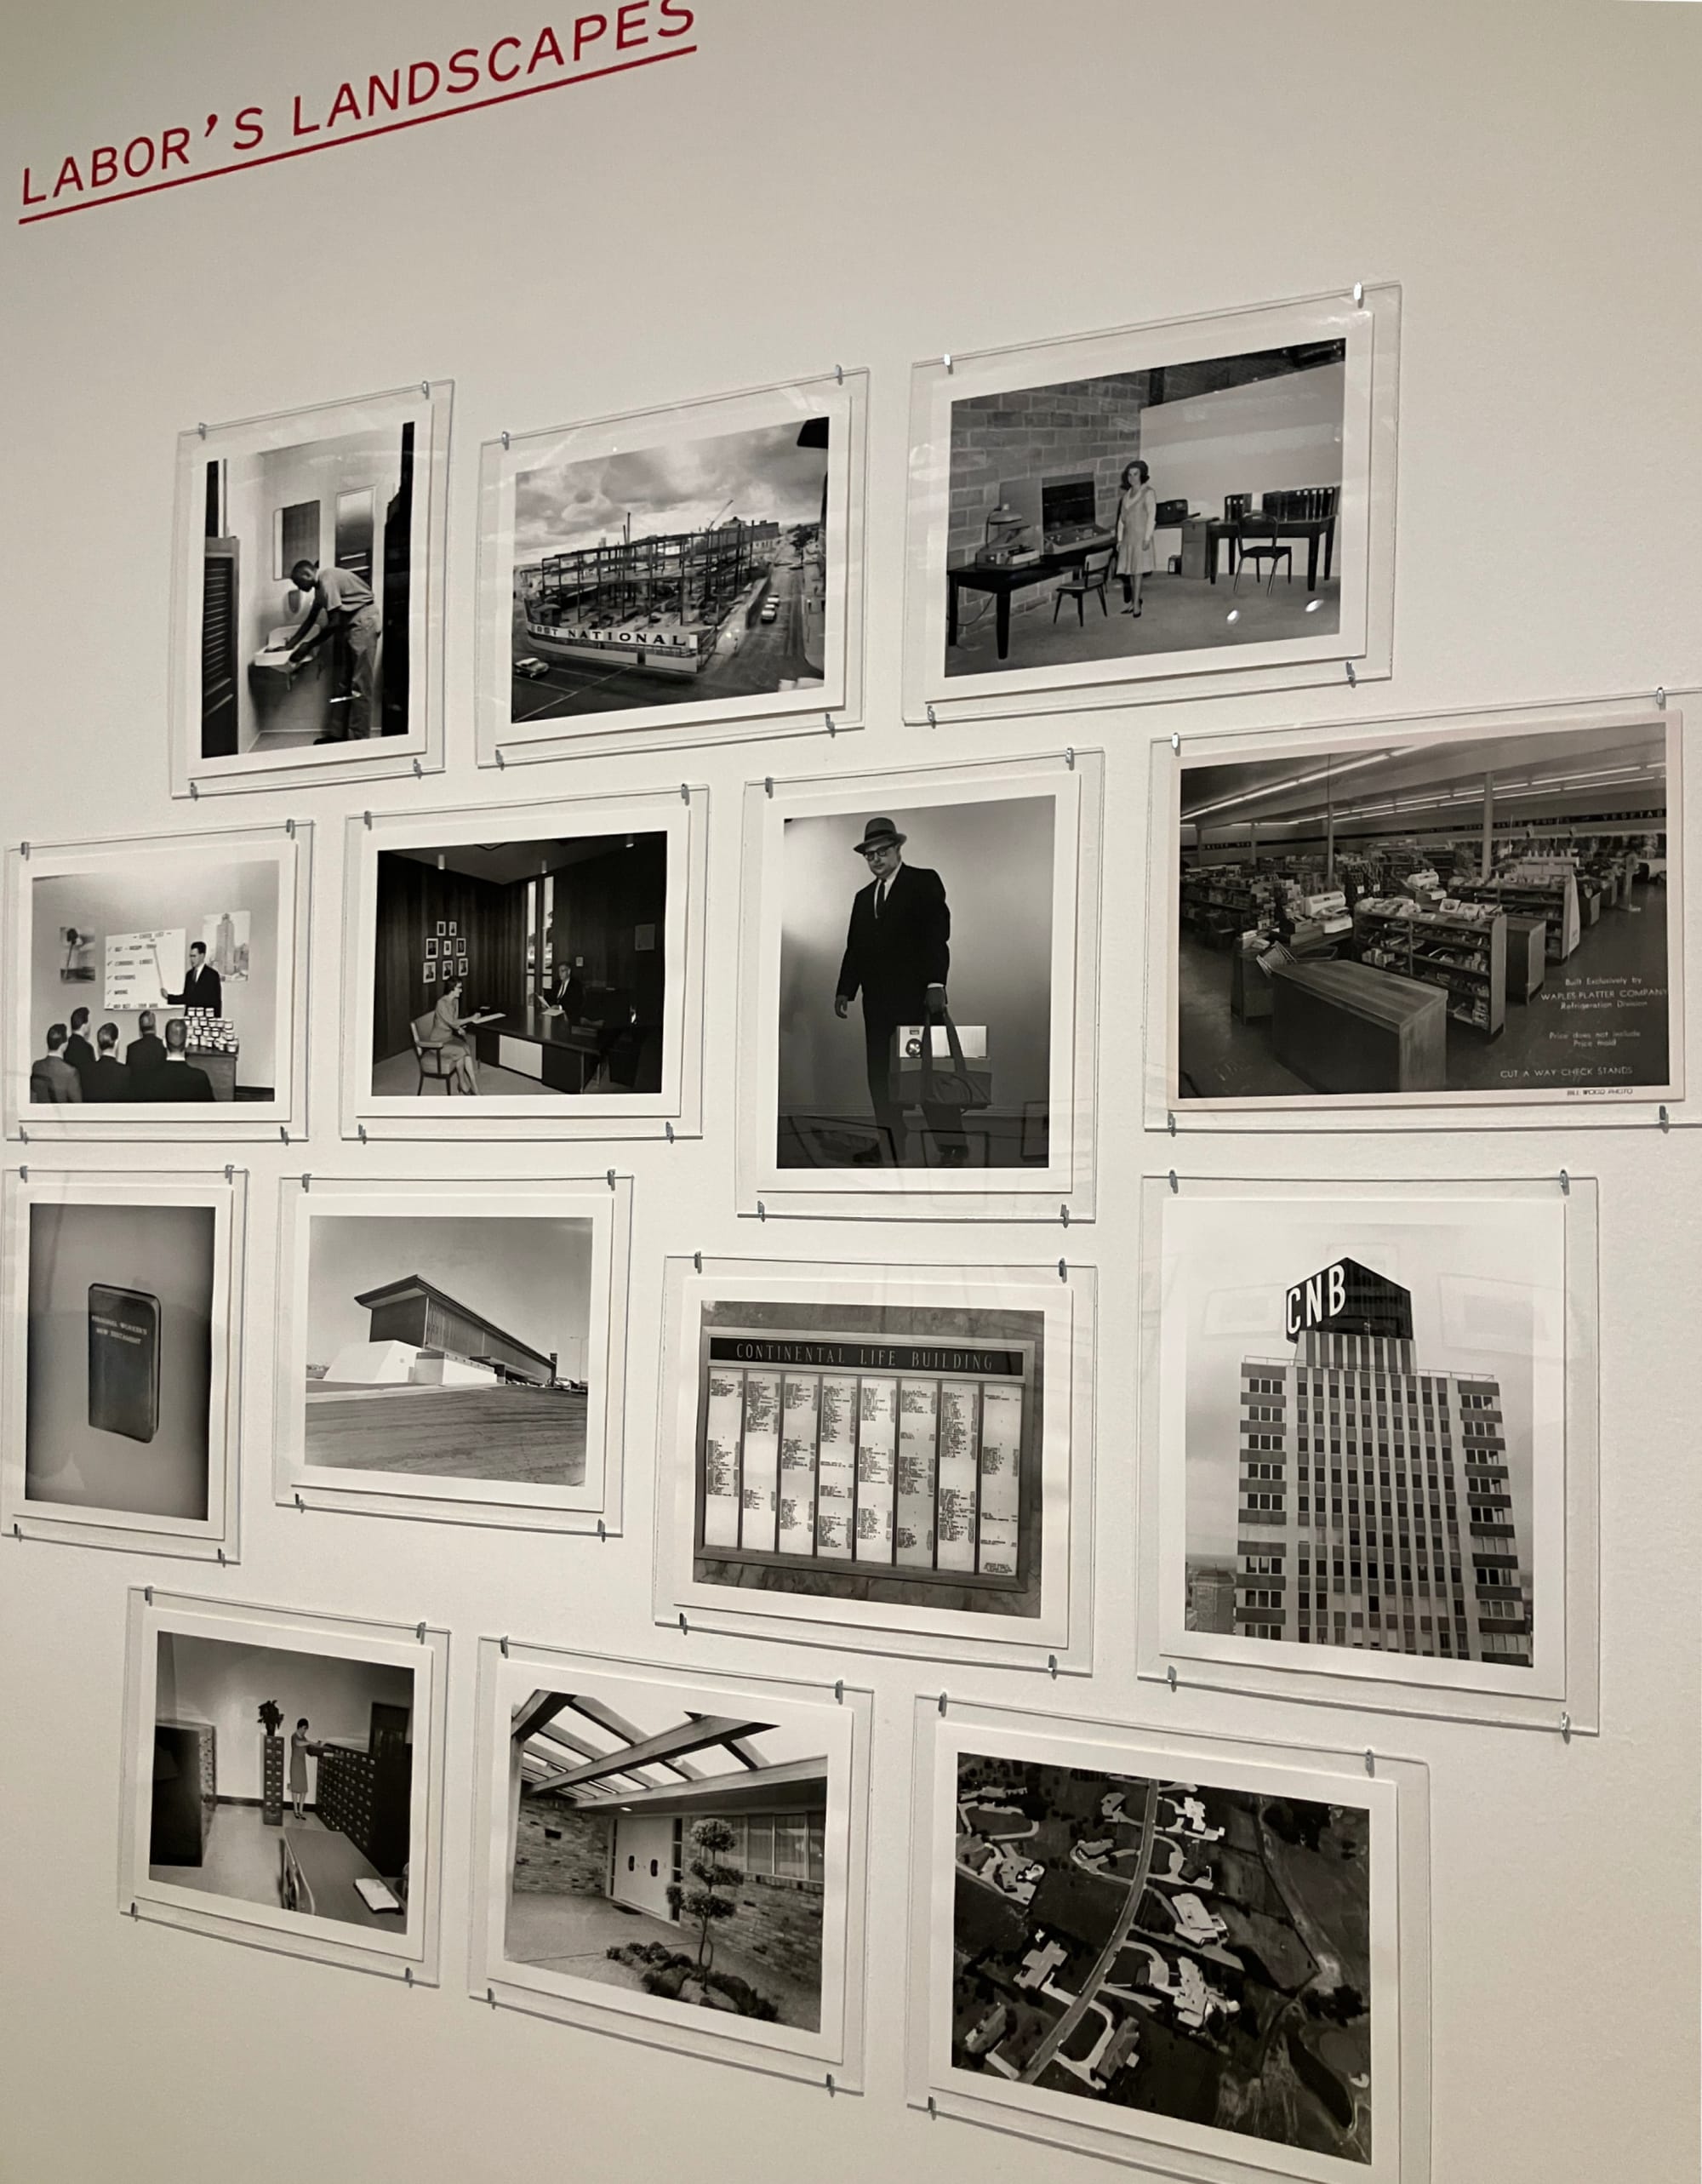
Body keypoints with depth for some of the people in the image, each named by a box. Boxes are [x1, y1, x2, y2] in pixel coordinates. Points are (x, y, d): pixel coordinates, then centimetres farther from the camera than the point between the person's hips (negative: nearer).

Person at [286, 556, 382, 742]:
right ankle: (338, 734, 12)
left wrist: (308, 646, -13)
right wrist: (291, 645, 17)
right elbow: (311, 620, 21)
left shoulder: (327, 581, -18)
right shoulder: (321, 585, 12)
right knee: (343, 682, 9)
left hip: (363, 622, -10)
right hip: (350, 624, 10)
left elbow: (335, 623, -21)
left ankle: (358, 739, -10)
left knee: (359, 685, -10)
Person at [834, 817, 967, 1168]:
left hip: (915, 994, -6)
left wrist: (935, 984, -16)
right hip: (877, 998, 6)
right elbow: (855, 949, 18)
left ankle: (953, 1145, -2)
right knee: (880, 1073, 5)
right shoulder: (863, 897, 19)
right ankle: (889, 1147, 9)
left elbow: (938, 935, -8)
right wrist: (845, 990, 7)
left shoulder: (924, 882, 0)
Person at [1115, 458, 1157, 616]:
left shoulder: (1148, 492, -6)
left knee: (1137, 570, -8)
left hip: (1140, 536, -6)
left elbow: (1151, 516, -11)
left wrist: (1147, 538, -17)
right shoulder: (1127, 494, 14)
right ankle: (1133, 601, 14)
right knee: (1129, 570, 6)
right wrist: (1120, 539, 11)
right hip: (1128, 537, 6)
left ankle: (1136, 603, -6)